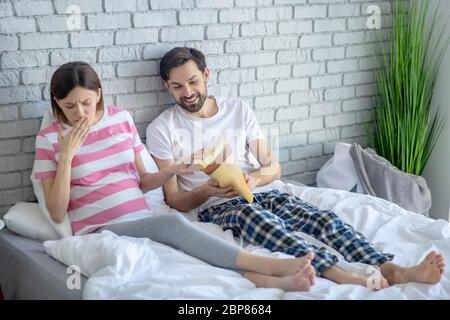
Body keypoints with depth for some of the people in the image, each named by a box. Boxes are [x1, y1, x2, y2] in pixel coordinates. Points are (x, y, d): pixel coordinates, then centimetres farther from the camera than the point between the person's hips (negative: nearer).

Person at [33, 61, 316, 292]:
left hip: (143, 224, 4)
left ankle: (265, 280, -50)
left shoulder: (121, 119, 8)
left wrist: (171, 172, -5)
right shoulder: (49, 139, -1)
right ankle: (270, 266, -35)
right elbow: (57, 213, -6)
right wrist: (66, 156, -14)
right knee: (173, 223, -32)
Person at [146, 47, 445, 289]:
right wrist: (206, 190, -21)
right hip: (218, 207, -4)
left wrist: (255, 177, -14)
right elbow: (175, 200, 0)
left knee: (323, 217, -23)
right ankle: (341, 275, -57)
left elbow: (274, 167, 10)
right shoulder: (162, 128, 1)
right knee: (251, 213, -38)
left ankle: (394, 271, -40)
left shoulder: (238, 108, 11)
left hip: (263, 192, 5)